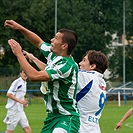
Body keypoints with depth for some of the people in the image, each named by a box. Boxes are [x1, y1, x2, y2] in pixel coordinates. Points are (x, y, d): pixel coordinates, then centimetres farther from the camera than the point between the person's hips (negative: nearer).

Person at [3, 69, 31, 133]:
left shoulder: (24, 83, 16)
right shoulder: (17, 82, -11)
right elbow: (9, 94, -18)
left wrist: (24, 102, 7)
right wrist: (20, 101, -22)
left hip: (20, 110, 8)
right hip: (13, 110, -8)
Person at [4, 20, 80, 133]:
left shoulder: (68, 66, -22)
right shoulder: (53, 54, 4)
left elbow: (34, 76, -27)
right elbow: (38, 42, 26)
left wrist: (19, 53, -16)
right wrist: (19, 28, 14)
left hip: (67, 118, -9)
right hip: (52, 116, 9)